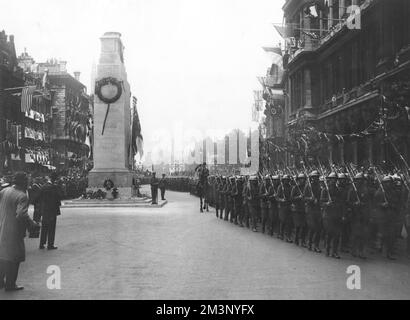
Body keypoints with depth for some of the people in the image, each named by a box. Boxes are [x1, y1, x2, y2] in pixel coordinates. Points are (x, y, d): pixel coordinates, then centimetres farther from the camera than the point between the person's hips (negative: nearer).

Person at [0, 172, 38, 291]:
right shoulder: (22, 196, -20)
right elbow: (22, 214, -29)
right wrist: (33, 223, -16)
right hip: (14, 231, -7)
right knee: (14, 257, 5)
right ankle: (10, 285, 11)